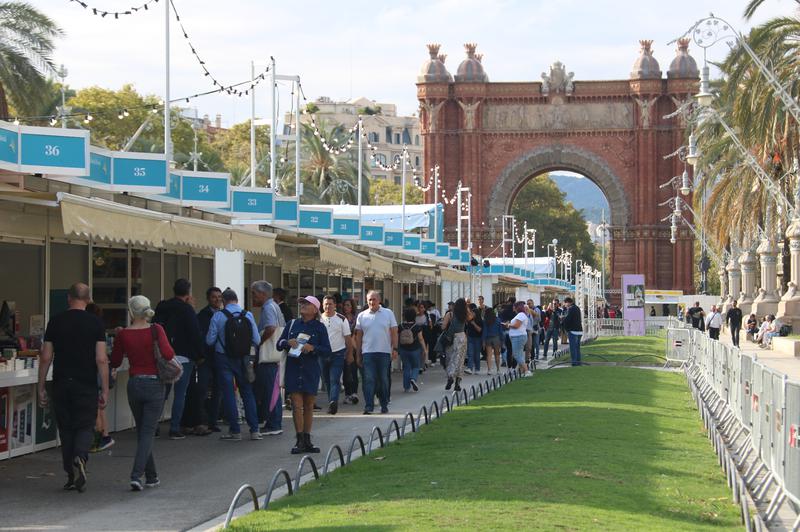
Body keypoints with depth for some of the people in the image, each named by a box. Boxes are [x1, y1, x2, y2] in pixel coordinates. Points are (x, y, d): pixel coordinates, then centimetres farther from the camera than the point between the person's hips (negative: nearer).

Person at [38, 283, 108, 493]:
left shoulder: (56, 321, 2)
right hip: (86, 385, -2)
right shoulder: (95, 323, -3)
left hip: (61, 384, 2)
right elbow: (101, 360, -7)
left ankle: (71, 476, 13)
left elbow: (46, 357, 2)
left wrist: (41, 388, 9)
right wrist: (105, 391, -2)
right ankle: (80, 457, -22)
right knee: (85, 427, 6)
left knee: (65, 428, 11)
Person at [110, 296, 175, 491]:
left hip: (134, 385, 2)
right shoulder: (156, 330, -10)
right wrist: (173, 354, -1)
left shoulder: (123, 334, -4)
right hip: (155, 385, -2)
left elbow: (115, 363, 6)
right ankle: (136, 475, -15)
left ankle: (151, 476, 23)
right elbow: (167, 353, -23)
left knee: (142, 431, 17)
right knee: (148, 433, 1)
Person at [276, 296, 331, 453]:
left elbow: (327, 351, 0)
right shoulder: (292, 324, 9)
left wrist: (313, 348, -17)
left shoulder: (319, 327, 3)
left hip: (311, 371, -1)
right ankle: (300, 440, -4)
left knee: (309, 406, 7)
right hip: (293, 368, 1)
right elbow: (279, 344, 12)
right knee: (297, 405, -6)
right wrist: (287, 342, -9)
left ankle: (307, 440, 15)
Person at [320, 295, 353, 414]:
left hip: (338, 353, -3)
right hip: (323, 354, 3)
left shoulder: (342, 319, 2)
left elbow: (348, 338, 4)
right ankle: (332, 404, 17)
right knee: (327, 381, 8)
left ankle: (333, 402, -24)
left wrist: (350, 354, 2)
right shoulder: (319, 320, 6)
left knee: (335, 380, -13)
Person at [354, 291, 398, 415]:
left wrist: (395, 349, -4)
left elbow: (394, 333, 4)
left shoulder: (388, 313, 5)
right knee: (368, 380, -7)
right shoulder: (362, 316, 7)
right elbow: (358, 336, 10)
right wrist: (358, 353, 7)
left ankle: (384, 405, 18)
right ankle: (368, 407, -7)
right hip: (367, 352, 0)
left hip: (384, 352, 0)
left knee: (383, 380, 7)